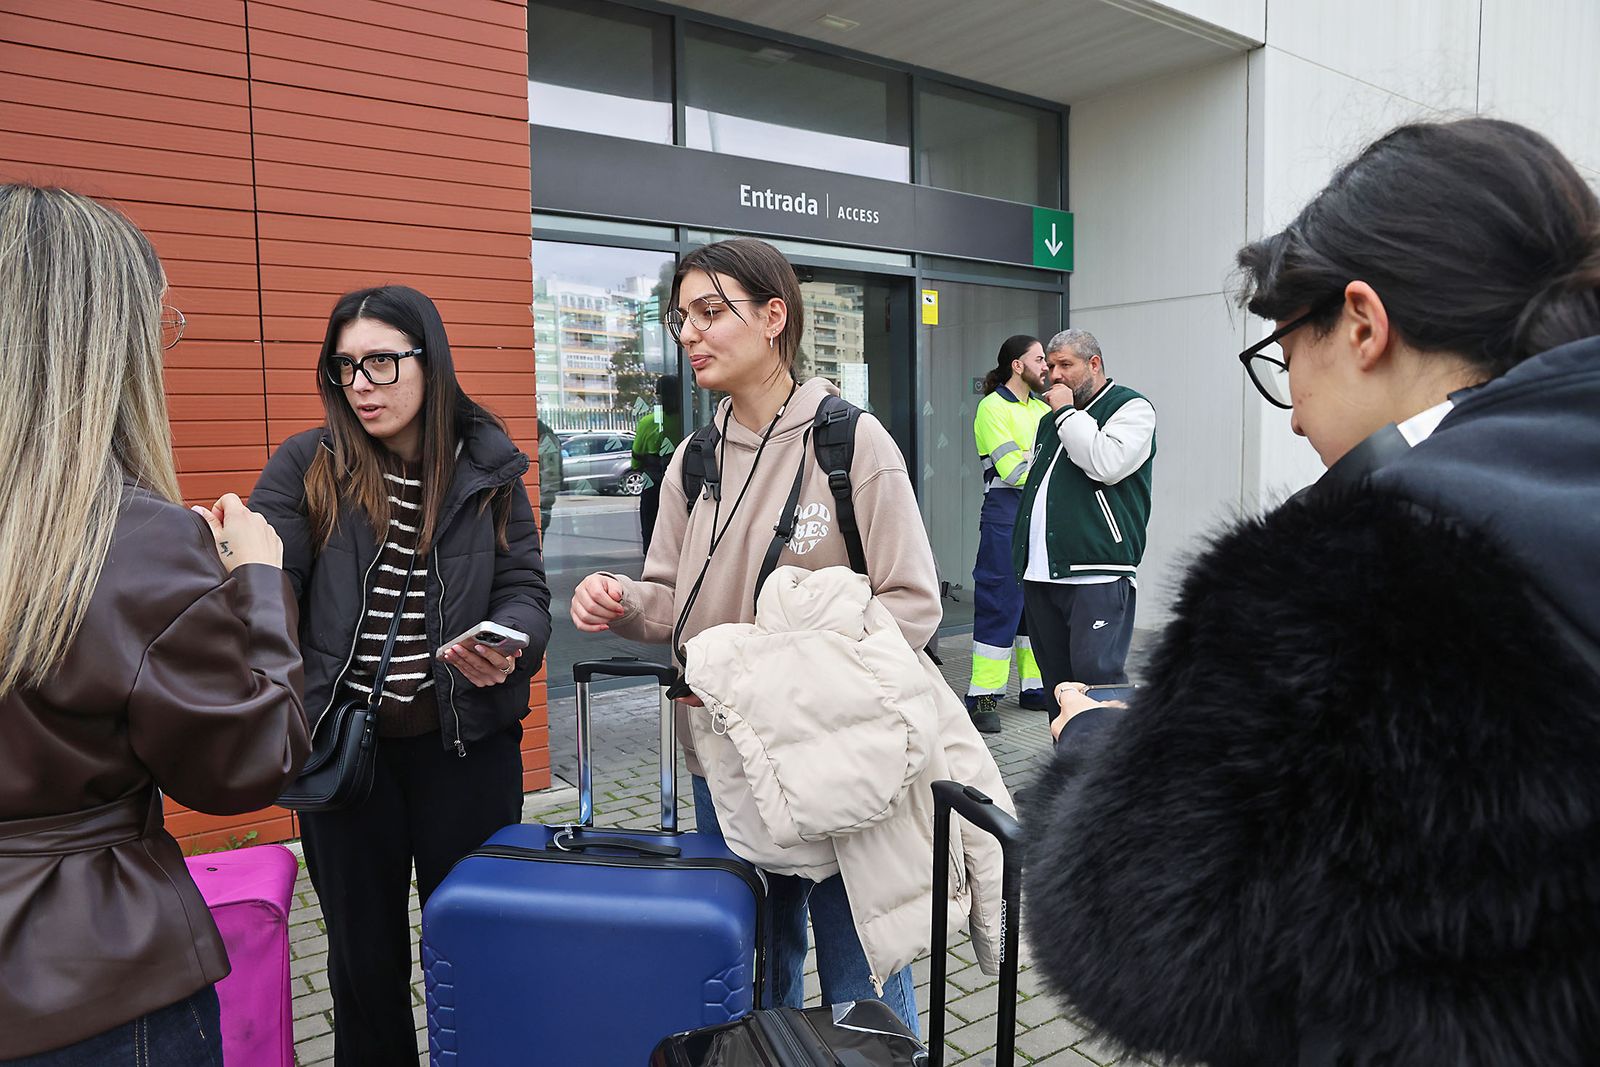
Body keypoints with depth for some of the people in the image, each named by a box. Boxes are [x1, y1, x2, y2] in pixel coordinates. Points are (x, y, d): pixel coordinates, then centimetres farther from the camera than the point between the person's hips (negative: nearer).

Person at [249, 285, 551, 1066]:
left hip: (466, 740, 0)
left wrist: (507, 643, -23)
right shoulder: (305, 466, -2)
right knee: (363, 948, 17)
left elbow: (525, 586, -2)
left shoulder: (488, 469, -1)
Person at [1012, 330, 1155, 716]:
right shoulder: (1051, 419, 23)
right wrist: (1024, 554, 22)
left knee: (1097, 671, -15)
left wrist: (1066, 412, -9)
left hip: (1097, 572, -7)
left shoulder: (1132, 408, 0)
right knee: (1055, 676, 10)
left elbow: (1106, 463, -20)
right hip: (1041, 571, 7)